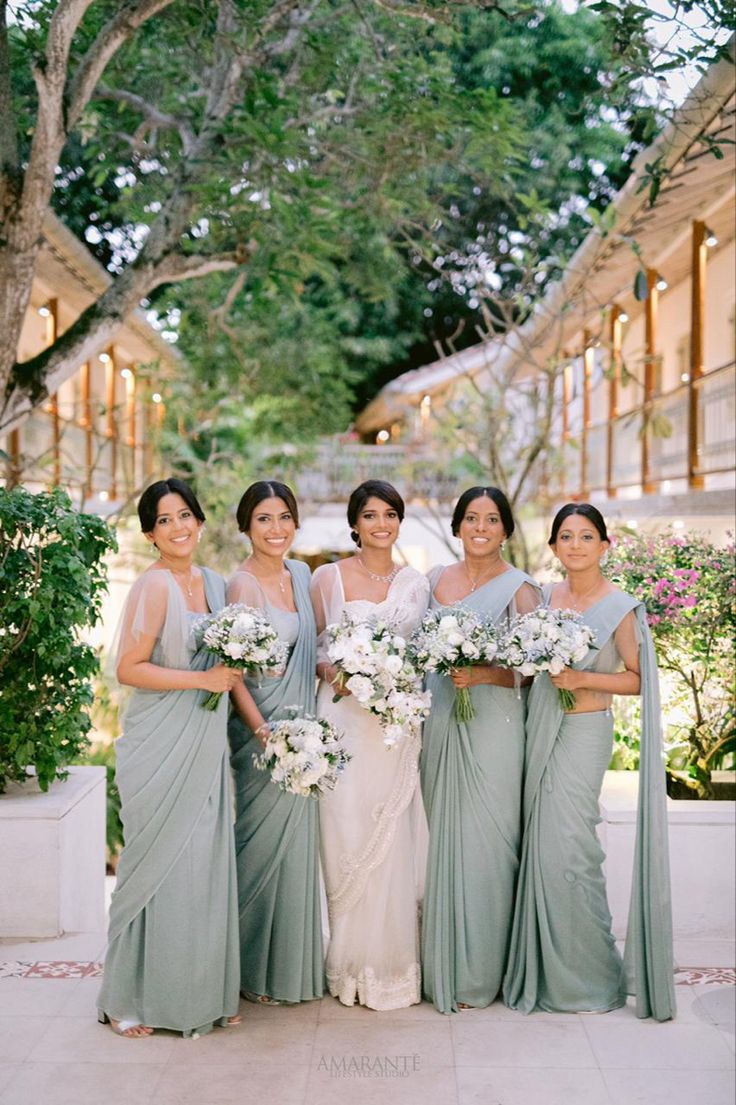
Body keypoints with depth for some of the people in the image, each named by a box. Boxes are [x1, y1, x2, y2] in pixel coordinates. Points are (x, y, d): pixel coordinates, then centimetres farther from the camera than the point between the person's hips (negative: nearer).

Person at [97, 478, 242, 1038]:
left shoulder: (214, 583, 12)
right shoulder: (154, 586, -12)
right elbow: (129, 669, -15)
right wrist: (203, 679, -18)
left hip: (205, 746, 7)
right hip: (162, 747, -7)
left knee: (207, 865, 10)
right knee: (158, 866, 0)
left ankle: (204, 991, 23)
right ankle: (133, 998, 15)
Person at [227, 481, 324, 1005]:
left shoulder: (301, 575, 10)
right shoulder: (243, 584, -12)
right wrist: (264, 731, -20)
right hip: (264, 730, -7)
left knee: (298, 842, 13)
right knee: (267, 845, 0)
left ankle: (295, 965, 25)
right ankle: (260, 971, 14)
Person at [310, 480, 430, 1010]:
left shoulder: (416, 583, 11)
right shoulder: (328, 578, 4)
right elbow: (312, 649, 6)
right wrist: (334, 674, -12)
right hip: (344, 718, -2)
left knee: (393, 842, 2)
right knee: (347, 837, -2)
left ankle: (391, 965, 14)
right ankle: (351, 965, 9)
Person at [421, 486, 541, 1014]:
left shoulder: (520, 589, -3)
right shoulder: (436, 579, 11)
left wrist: (481, 674, -21)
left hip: (492, 726, -4)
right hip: (439, 725, 5)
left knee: (483, 842, -2)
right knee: (440, 837, 7)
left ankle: (478, 973, 10)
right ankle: (439, 966, 18)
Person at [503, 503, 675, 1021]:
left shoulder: (620, 607, -6)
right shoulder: (545, 597, 10)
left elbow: (637, 678, -4)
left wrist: (585, 679, -17)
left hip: (585, 731, -5)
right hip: (540, 727, 6)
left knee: (566, 847, -7)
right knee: (541, 845, 6)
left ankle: (588, 977, 9)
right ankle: (548, 970, 18)